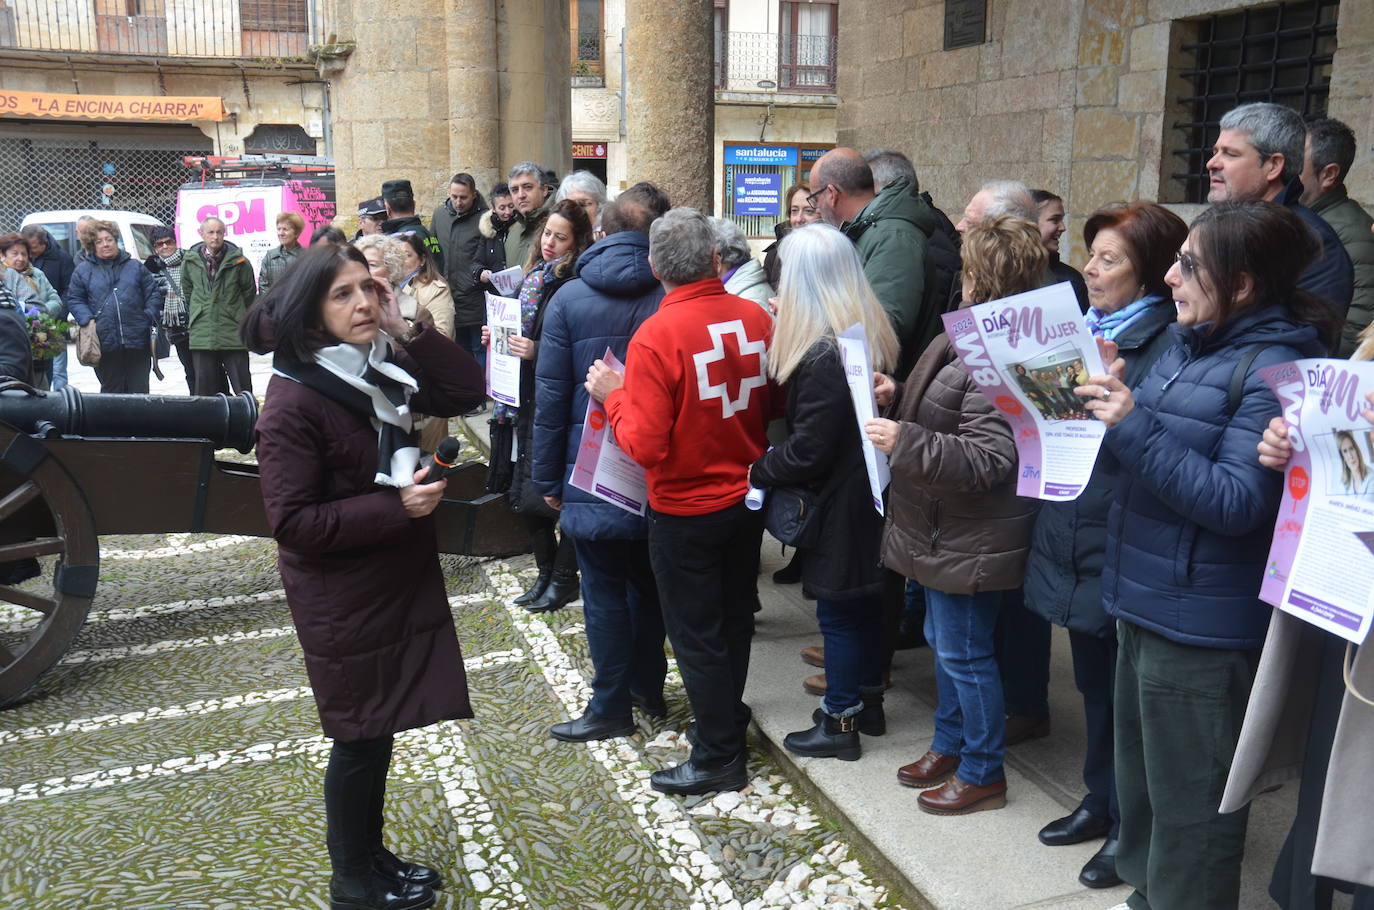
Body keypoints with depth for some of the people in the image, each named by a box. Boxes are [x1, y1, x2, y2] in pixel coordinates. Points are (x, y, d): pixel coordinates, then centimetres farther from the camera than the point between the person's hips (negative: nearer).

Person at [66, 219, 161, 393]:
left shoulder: (135, 267, 12)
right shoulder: (83, 270, 11)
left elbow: (154, 294, 11)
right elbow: (74, 299, 9)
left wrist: (150, 317, -3)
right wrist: (87, 320, -8)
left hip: (137, 341, 0)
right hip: (105, 344, 0)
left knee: (139, 390, 2)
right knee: (111, 390, 5)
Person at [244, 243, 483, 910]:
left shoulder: (378, 366, 2)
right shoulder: (294, 399, -21)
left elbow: (466, 391, -2)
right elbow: (292, 521, -22)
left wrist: (405, 329, -12)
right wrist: (398, 507, -25)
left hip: (399, 580, 7)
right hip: (344, 600, -7)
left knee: (378, 732, 20)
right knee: (360, 741, 9)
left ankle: (371, 854, 39)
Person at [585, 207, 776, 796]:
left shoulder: (656, 337, -23)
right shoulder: (756, 318, -6)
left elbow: (645, 445, -23)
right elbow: (776, 406, 6)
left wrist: (614, 396, -9)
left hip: (685, 510, -6)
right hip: (748, 498, 6)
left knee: (695, 634, 9)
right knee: (734, 617, 22)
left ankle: (718, 758, 21)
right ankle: (727, 718, 42)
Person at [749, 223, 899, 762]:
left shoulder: (822, 354, -25)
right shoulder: (869, 335, 3)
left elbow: (808, 450, -24)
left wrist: (758, 471, -7)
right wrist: (785, 334, 8)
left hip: (836, 503, -9)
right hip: (869, 493, 9)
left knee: (837, 611, 4)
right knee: (864, 601, 20)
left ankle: (839, 724, 18)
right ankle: (868, 702, 35)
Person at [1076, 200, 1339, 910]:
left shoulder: (1273, 369, -18)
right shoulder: (1190, 345, 8)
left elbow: (1237, 504, -23)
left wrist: (1135, 426, -26)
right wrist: (1116, 396, -2)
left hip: (1201, 628, -9)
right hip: (1145, 605, 9)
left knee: (1188, 803, 7)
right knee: (1139, 780, 24)